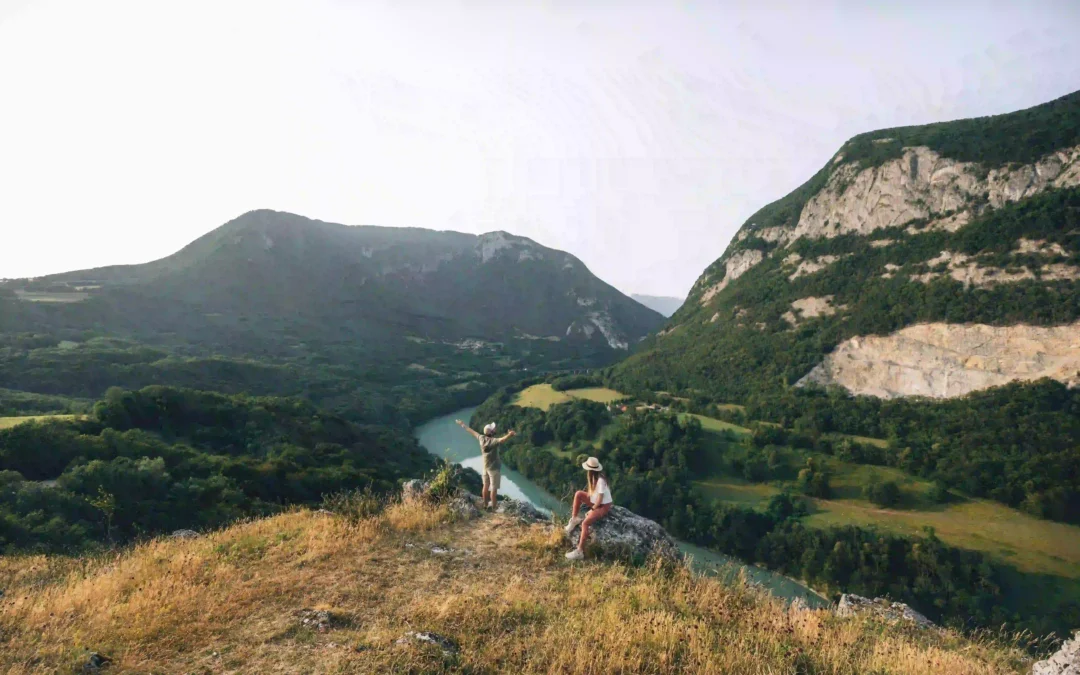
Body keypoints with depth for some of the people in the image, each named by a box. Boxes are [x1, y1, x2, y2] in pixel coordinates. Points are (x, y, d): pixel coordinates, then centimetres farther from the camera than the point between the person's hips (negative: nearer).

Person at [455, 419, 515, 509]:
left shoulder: (481, 438, -8)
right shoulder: (493, 441, -27)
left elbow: (472, 431, 8)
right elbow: (502, 440, -49)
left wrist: (463, 425, 23)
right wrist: (510, 435, -69)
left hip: (485, 467, 7)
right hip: (494, 468, -7)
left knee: (486, 486, 19)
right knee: (494, 488, 3)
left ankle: (485, 505, 32)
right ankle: (493, 508, 10)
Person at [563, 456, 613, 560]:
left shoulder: (600, 481, -27)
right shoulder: (594, 477, 1)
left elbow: (600, 498, -24)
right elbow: (591, 491, 11)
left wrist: (592, 509, -14)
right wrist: (585, 502, 1)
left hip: (604, 506, -9)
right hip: (596, 501, 9)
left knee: (585, 523, -26)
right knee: (578, 494, -2)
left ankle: (580, 552, -26)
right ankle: (574, 519, 2)